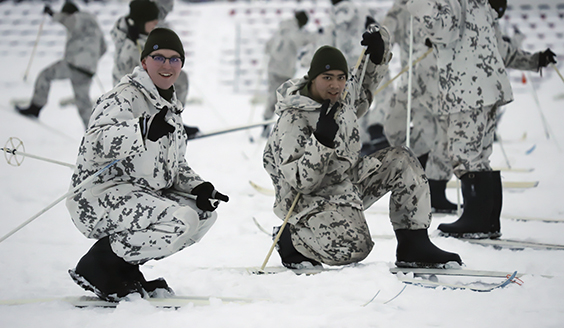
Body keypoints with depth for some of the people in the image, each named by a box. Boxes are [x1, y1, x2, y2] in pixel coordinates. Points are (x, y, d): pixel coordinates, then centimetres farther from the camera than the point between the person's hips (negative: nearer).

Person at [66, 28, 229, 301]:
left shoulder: (171, 106, 19)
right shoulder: (125, 97, -11)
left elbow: (175, 166, 24)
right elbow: (97, 141, -30)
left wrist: (198, 188, 3)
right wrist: (144, 129, -46)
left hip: (146, 196, 10)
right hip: (102, 196, -10)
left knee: (205, 213, 2)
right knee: (182, 220, -26)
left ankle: (127, 267, 6)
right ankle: (99, 265, -11)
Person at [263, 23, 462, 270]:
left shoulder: (344, 94, -2)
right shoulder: (293, 122, -23)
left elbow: (364, 90, 24)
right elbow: (300, 182, -25)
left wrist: (377, 54, 5)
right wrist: (321, 141, -37)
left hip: (348, 183, 8)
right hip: (311, 201, -8)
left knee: (402, 161, -2)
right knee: (353, 249, -29)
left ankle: (413, 246, -1)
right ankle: (291, 238, -2)